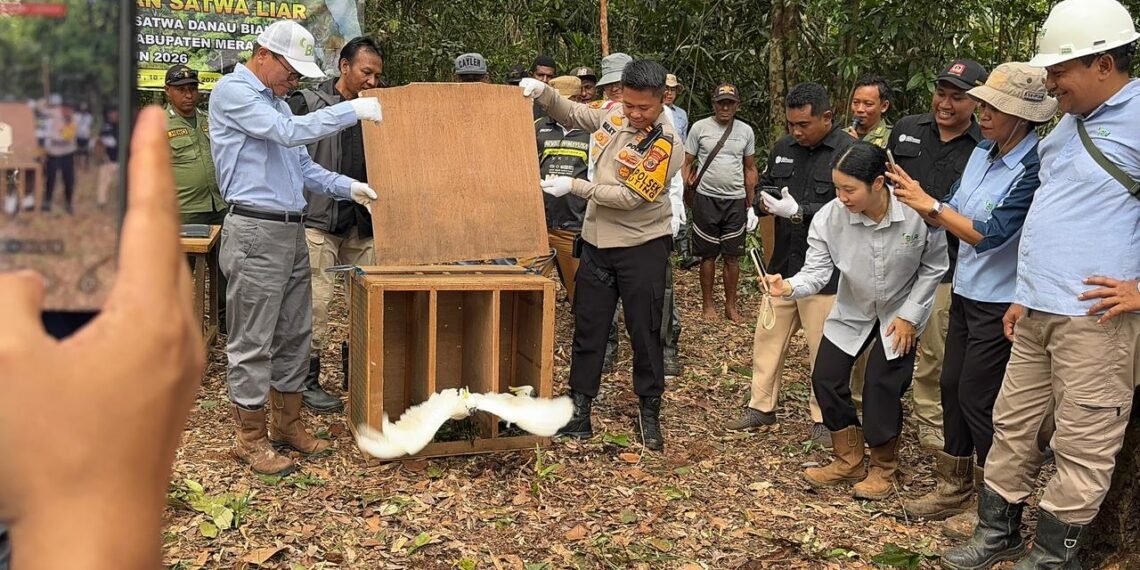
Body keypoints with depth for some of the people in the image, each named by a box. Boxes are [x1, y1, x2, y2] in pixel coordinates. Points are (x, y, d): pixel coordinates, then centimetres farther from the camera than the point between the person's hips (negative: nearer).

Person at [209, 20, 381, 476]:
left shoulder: (276, 102, 20)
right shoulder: (232, 91, -8)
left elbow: (302, 165, 21)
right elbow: (290, 132, -20)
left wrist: (348, 187, 6)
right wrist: (355, 110, -17)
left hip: (292, 232, 9)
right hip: (255, 232, -9)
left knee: (294, 335, 13)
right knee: (252, 343, -2)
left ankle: (288, 424, 24)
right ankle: (251, 439, 7)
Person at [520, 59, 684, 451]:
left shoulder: (665, 143, -19)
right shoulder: (614, 114, -1)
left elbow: (629, 197, -21)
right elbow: (571, 115, 16)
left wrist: (574, 187, -19)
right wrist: (544, 93, -3)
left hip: (642, 246, -5)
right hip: (598, 241, 5)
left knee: (645, 331, 5)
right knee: (588, 326, 9)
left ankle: (649, 413, 20)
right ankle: (579, 406, 20)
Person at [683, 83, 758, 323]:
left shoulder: (746, 131, 6)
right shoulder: (700, 127, -1)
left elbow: (750, 169, 12)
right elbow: (687, 163, 1)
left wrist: (751, 204, 9)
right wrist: (687, 194, -8)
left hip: (736, 201, 2)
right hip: (706, 199, -2)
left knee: (732, 256, 6)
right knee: (708, 255, 6)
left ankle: (731, 305, 17)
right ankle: (707, 304, 17)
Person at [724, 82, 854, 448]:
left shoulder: (849, 152, -12)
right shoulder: (783, 149, 10)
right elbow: (764, 187, 21)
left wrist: (799, 211, -24)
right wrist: (763, 204, -2)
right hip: (783, 263, 6)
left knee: (824, 346, 4)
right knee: (768, 336, 12)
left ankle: (823, 419, 19)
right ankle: (761, 406, 27)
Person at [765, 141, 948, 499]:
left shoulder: (918, 213, -27)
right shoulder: (829, 217, -25)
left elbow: (933, 268, -12)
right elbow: (817, 271, -21)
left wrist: (909, 316, -12)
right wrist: (790, 286, -42)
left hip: (900, 312, -3)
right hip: (852, 311, 3)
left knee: (882, 386, -8)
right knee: (826, 378, 0)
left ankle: (883, 468, 18)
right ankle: (849, 461, 22)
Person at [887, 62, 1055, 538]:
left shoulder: (1035, 169, -21)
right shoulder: (981, 154, 4)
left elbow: (989, 234, -24)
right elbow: (950, 216, 6)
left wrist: (931, 205, -20)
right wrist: (913, 193, -10)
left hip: (1001, 303, -8)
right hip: (965, 292, 8)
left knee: (978, 398, 0)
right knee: (952, 387, 15)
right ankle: (953, 490, 31)